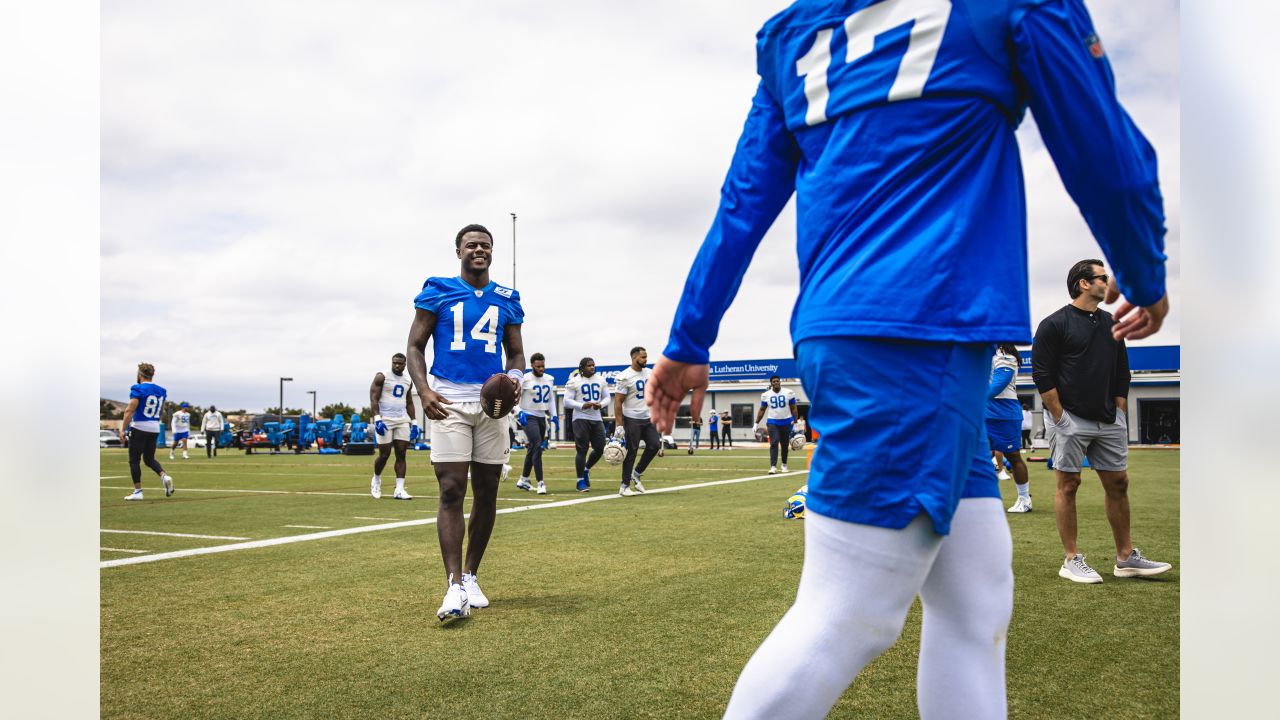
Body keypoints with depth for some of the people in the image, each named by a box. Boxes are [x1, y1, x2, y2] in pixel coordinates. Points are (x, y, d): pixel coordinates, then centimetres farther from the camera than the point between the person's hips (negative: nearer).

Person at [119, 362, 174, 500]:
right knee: (149, 459, 18)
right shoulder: (161, 391, 9)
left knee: (134, 460, 5)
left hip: (139, 427, -6)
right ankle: (164, 476, -8)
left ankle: (138, 491, 4)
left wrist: (123, 429, -14)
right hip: (155, 428, 6)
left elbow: (130, 410, -16)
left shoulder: (138, 389, -11)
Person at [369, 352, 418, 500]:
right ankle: (376, 479, 24)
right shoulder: (381, 377, -4)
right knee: (384, 454, -3)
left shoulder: (408, 380, 13)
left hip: (402, 420, 5)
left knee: (401, 454, -2)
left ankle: (399, 489, -3)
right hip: (384, 419, -5)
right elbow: (373, 400, -9)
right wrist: (377, 419, -20)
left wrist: (414, 422, 14)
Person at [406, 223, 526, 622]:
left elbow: (516, 353, 17)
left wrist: (515, 378, -7)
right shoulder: (437, 291, 4)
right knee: (451, 491, -11)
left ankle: (470, 576, 21)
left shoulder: (507, 300, 12)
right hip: (449, 402, -3)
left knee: (486, 494, 7)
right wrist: (423, 390, -14)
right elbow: (415, 346, 3)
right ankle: (455, 587, -13)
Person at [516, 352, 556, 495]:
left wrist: (553, 416, 10)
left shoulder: (550, 379, 7)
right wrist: (519, 412, -20)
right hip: (529, 417, -7)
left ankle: (523, 479, 28)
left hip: (542, 417, 7)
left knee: (533, 449, 14)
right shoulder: (525, 379, -11)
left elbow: (551, 399, 17)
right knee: (537, 446, -17)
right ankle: (540, 483, -16)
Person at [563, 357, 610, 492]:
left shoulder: (601, 380, 10)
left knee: (599, 448, 3)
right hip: (580, 419, -5)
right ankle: (580, 481, 6)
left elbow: (607, 397, 15)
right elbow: (567, 401, -5)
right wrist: (582, 406, -19)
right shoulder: (574, 382, -5)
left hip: (597, 418, 5)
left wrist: (600, 404, -8)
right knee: (582, 450, -4)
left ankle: (586, 469, 30)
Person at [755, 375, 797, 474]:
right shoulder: (766, 395, -2)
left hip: (786, 422, 1)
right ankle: (773, 466, -20)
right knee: (774, 443, -15)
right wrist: (756, 423, 2)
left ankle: (784, 465, 29)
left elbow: (793, 408, 1)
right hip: (772, 422, -1)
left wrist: (795, 422, -3)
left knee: (785, 445, 10)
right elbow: (762, 410, 7)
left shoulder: (789, 393, -4)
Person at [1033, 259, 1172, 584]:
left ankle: (1126, 557, 18)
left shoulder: (1112, 324, 14)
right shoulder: (1054, 324, -6)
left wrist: (1119, 413, 9)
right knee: (1068, 485, -2)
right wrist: (1061, 418, -13)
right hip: (1070, 419, -6)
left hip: (1108, 421, 7)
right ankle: (1071, 560, 4)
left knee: (1118, 483, 8)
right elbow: (1041, 374, -10)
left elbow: (1122, 374, 19)